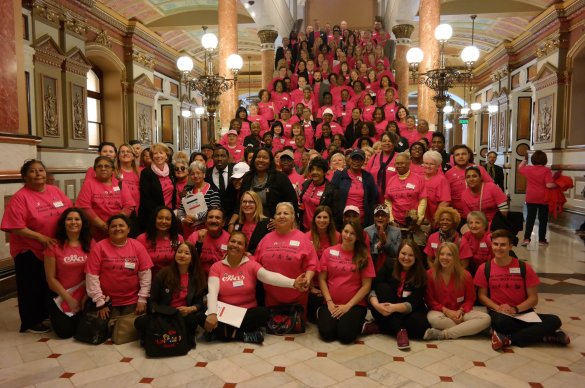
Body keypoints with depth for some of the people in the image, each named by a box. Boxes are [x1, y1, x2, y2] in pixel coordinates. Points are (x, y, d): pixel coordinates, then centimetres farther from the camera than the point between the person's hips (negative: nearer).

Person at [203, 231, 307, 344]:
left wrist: (293, 283, -39)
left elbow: (269, 276, -20)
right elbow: (212, 292, -11)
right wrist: (212, 313, -31)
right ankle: (243, 335, -21)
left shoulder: (251, 265, -2)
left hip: (247, 312, -1)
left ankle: (228, 332, -17)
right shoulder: (216, 267, 1)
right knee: (203, 317, -28)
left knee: (263, 313, -31)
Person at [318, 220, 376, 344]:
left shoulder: (364, 255, -2)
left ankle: (358, 321, 9)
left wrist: (348, 305, -10)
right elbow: (322, 279, 3)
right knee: (327, 333, -20)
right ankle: (322, 314, 12)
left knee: (346, 335, -24)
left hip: (355, 304, -1)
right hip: (332, 304, 2)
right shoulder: (329, 252, 1)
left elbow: (366, 285, -4)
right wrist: (329, 302, -8)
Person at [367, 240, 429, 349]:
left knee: (421, 324, -31)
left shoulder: (420, 275, -7)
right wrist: (376, 305, -33)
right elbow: (373, 289, -13)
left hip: (406, 313, 0)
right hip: (385, 313, 0)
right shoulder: (389, 266, -6)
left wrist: (395, 307, -37)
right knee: (384, 287, -26)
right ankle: (400, 330, -31)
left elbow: (413, 303, -18)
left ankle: (377, 327, -20)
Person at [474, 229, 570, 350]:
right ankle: (545, 337, -20)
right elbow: (482, 295, 3)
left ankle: (508, 339, -24)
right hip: (499, 313, -2)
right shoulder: (484, 268, 0)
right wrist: (498, 308, -16)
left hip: (523, 312, 3)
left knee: (554, 321, -25)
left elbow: (533, 298, 3)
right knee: (499, 321, -39)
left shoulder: (524, 267, 1)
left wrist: (516, 309, -15)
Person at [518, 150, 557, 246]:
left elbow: (520, 168, 20)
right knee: (543, 219, 8)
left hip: (531, 198, 3)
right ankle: (542, 240, 14)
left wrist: (525, 160, 30)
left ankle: (526, 238, 2)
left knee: (530, 218, 9)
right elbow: (549, 185, -20)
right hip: (543, 198, -3)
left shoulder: (528, 169, -2)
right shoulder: (546, 170, -14)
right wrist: (557, 185, -3)